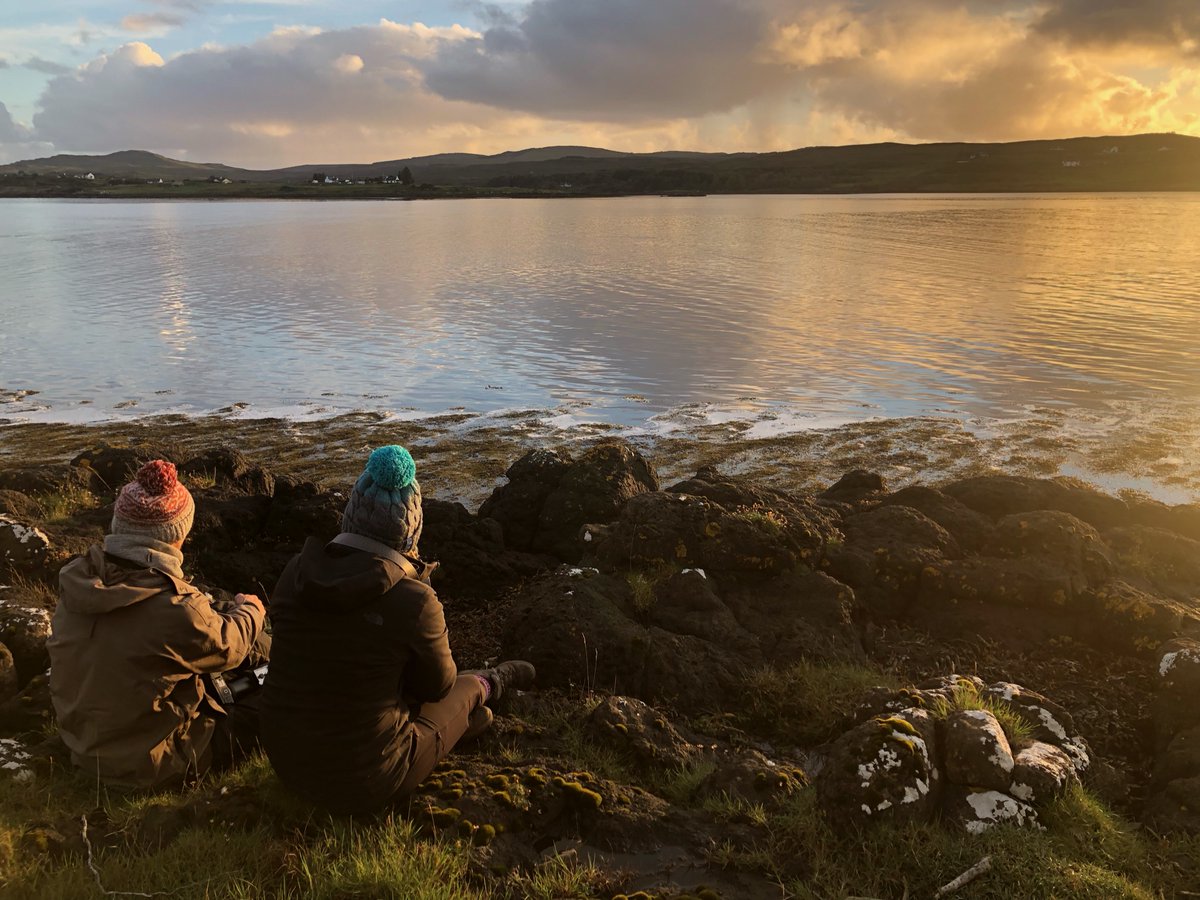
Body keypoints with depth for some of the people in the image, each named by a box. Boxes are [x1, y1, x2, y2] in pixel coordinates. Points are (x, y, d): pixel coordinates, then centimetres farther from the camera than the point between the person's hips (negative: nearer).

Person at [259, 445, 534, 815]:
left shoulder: (296, 572, -9)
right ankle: (490, 684, 51)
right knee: (467, 688, 19)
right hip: (366, 784, -5)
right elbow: (437, 685, -3)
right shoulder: (413, 600, -23)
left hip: (286, 765, 5)